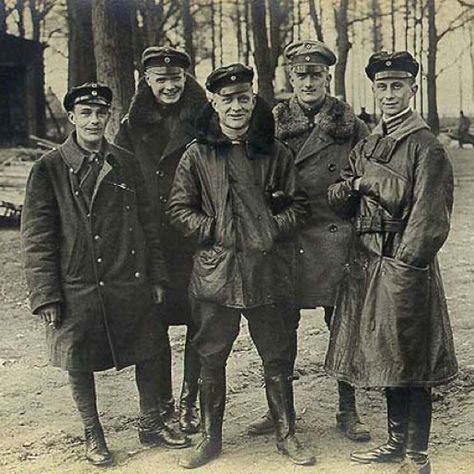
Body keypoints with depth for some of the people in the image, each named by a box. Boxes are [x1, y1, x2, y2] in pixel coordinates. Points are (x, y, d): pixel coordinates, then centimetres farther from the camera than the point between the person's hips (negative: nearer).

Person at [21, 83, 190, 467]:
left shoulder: (125, 164, 6)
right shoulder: (49, 169, -5)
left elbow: (146, 224, 11)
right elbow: (37, 239, -6)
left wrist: (156, 277, 8)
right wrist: (45, 296, -10)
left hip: (132, 286, 3)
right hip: (78, 288, -3)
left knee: (148, 352, 12)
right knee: (80, 363, 8)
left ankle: (151, 424, 32)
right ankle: (93, 435, 29)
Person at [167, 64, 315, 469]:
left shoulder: (274, 152, 4)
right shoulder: (197, 155, 1)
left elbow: (296, 204, 9)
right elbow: (179, 208, 3)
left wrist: (273, 230, -7)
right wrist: (211, 231, -9)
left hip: (266, 269, 1)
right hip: (215, 269, 0)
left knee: (276, 357, 10)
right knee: (211, 359, 9)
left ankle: (286, 435, 26)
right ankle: (211, 438, 25)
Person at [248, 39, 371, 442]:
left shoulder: (350, 125, 3)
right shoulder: (273, 123, 6)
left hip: (336, 238, -1)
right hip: (287, 239, 1)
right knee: (283, 324, 7)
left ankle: (348, 411, 19)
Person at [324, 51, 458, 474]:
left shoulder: (425, 147, -7)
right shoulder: (366, 146, 14)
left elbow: (428, 217, -13)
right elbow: (339, 202, 14)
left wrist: (405, 266, -17)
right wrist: (352, 185, -7)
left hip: (405, 265, -7)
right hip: (366, 261, 7)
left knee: (411, 363, 0)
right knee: (386, 360, 16)